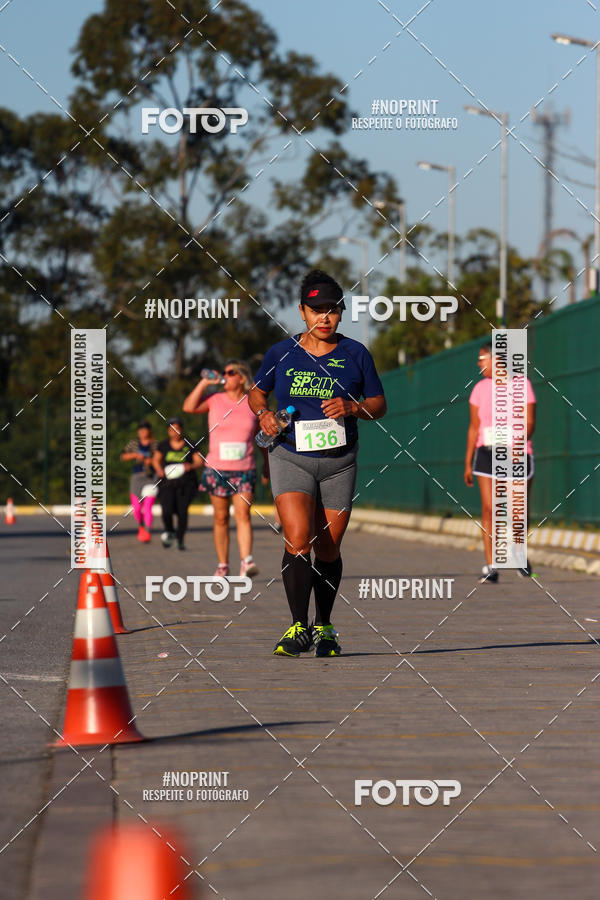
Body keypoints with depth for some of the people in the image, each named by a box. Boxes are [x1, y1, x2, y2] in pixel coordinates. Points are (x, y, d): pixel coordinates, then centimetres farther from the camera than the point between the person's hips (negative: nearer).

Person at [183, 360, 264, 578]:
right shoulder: (215, 400, 3)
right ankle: (222, 566, 13)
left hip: (244, 470, -1)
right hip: (217, 468, 1)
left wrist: (267, 465, 15)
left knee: (243, 514, -15)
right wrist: (205, 382, -10)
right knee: (221, 518, 5)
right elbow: (189, 407, -10)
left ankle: (246, 561, -24)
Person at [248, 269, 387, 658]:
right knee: (298, 540, -18)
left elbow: (379, 404, 8)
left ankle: (324, 627, 24)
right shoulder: (281, 354, 2)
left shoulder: (355, 354, 3)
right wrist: (263, 414, -4)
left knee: (328, 550, 5)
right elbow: (256, 393, 17)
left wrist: (351, 408, -12)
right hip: (291, 457, -1)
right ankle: (299, 628, -12)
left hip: (339, 461, 1)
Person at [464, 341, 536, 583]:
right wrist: (468, 463, 8)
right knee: (488, 509, -9)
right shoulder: (480, 389, 8)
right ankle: (490, 567, -9)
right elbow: (474, 427, 11)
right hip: (486, 454, 2)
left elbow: (529, 422, -7)